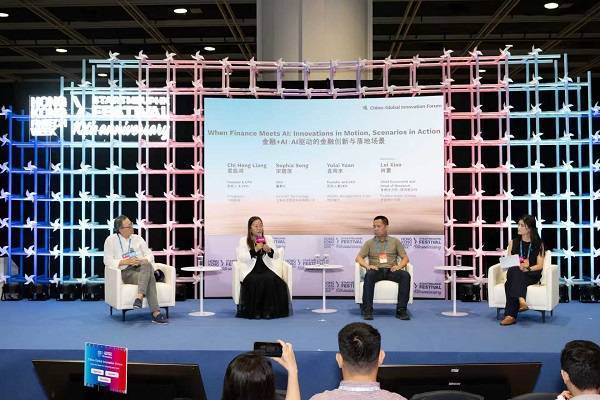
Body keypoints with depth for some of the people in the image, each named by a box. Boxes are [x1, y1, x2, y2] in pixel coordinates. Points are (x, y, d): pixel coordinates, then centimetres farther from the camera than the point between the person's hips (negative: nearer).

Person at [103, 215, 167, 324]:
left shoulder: (138, 238, 14)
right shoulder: (111, 240, 5)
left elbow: (150, 256, 10)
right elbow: (108, 261, -4)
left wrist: (142, 261, -14)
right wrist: (125, 262, -16)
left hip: (141, 268, 3)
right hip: (126, 272, -3)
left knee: (147, 265, -37)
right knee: (150, 278, -34)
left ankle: (139, 297, -49)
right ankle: (156, 313, -41)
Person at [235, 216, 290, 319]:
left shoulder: (268, 239, 14)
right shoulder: (243, 241, 4)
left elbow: (275, 256, 10)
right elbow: (241, 258, -8)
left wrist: (269, 250, -13)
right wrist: (255, 250, -19)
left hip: (266, 269, 2)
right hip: (250, 271, -2)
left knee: (270, 280, -30)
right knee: (255, 281, -33)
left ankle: (268, 310, -19)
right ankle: (255, 310, -18)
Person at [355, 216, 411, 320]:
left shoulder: (395, 241, 17)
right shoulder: (369, 243, 16)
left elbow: (405, 258, 12)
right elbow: (358, 257, 7)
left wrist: (399, 266, -11)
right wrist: (367, 265, -14)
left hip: (391, 270, 1)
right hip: (376, 271, -1)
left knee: (405, 275, -30)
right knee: (369, 275, -36)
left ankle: (401, 309, -28)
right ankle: (367, 310, -34)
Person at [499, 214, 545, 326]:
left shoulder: (538, 244, 8)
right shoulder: (513, 242, 15)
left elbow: (540, 265, 1)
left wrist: (528, 268, -19)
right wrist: (518, 266, -13)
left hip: (532, 274, -2)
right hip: (515, 273, 2)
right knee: (513, 270, -36)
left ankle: (510, 315, -43)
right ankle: (521, 300, -49)